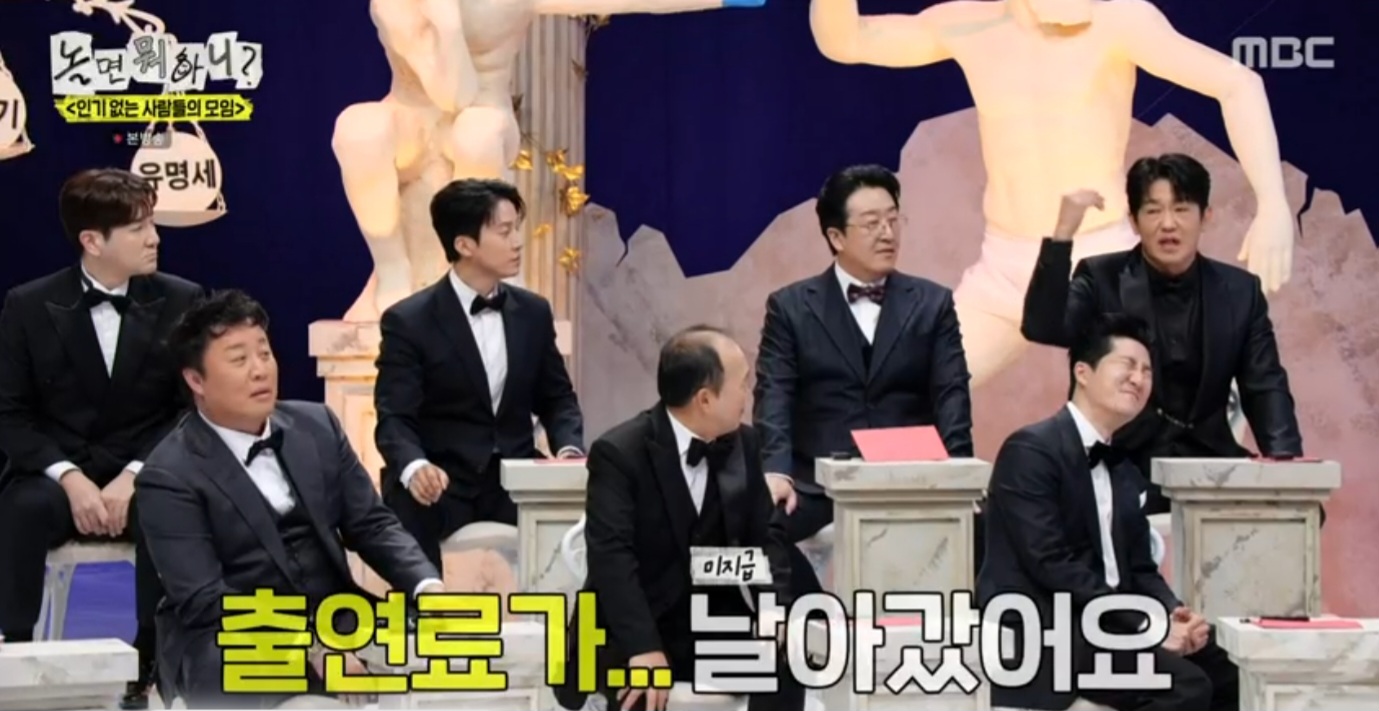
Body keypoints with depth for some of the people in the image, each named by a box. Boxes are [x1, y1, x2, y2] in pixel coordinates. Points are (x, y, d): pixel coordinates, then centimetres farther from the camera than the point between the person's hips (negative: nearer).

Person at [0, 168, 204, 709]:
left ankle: (153, 664, -23)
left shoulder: (180, 301, 1)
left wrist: (134, 477, -17)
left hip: (146, 475, 0)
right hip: (58, 471, 0)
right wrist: (70, 477, -18)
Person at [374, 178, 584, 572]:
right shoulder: (408, 321, -5)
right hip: (438, 493, -4)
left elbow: (556, 398, 17)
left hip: (515, 488, 4)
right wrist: (414, 467, -35)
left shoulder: (533, 312, 10)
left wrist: (568, 448, -7)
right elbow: (394, 418, -11)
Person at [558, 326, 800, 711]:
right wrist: (643, 648, -38)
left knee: (785, 654, -23)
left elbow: (765, 534, 8)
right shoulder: (619, 453, -16)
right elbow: (611, 556, -26)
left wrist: (777, 609, -13)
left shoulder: (743, 443, 4)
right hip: (632, 633, -5)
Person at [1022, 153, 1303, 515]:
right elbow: (1041, 329, -16)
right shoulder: (1102, 279, 1)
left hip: (1205, 461, 3)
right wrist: (1063, 233, -23)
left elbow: (1265, 387, 6)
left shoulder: (1240, 291, 8)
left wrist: (1283, 457, -14)